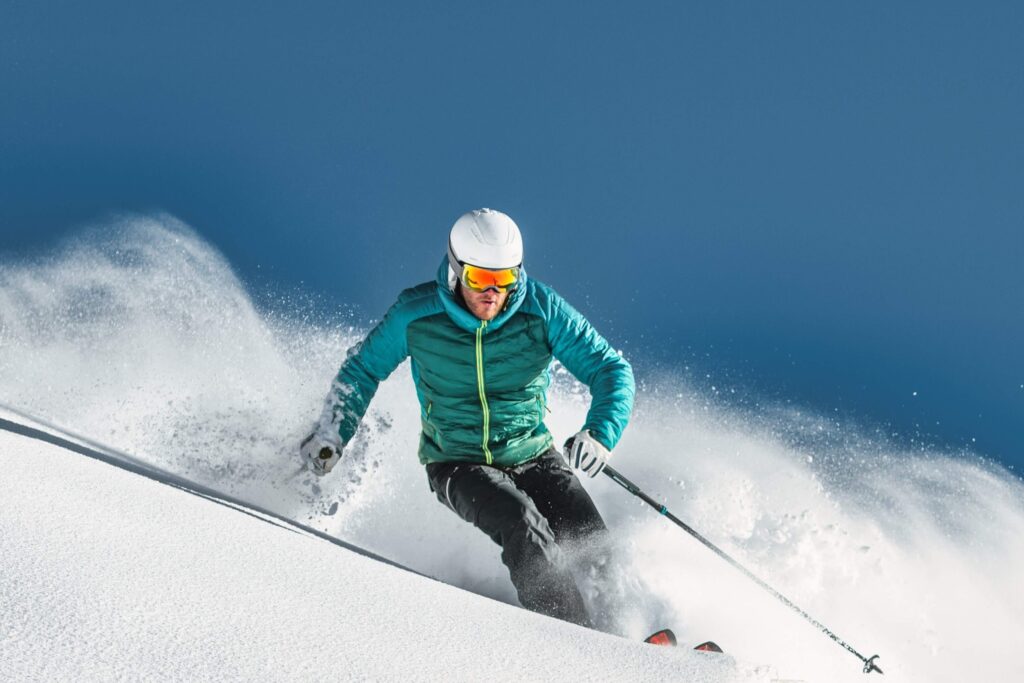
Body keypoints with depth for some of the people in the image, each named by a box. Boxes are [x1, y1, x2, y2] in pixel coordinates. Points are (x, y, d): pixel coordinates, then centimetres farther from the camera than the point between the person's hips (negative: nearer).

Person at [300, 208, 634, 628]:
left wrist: (600, 434, -30)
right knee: (524, 527, -30)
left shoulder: (541, 310, -13)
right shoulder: (416, 314, -12)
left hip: (532, 456, 2)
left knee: (592, 544, -20)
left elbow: (611, 369, -13)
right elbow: (363, 368, 6)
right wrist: (332, 433, 0)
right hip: (457, 465, -1)